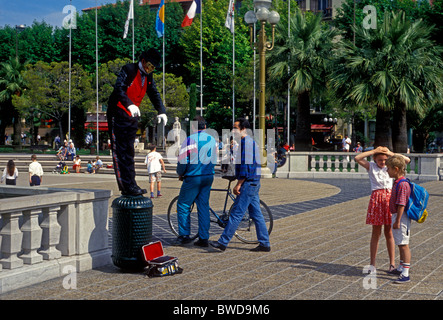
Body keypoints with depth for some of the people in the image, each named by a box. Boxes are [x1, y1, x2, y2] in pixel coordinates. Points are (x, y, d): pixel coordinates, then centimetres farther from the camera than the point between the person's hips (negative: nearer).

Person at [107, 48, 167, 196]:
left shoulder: (148, 76, 11)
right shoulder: (129, 69, -12)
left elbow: (154, 94, 16)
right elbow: (118, 88, -24)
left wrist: (161, 111, -2)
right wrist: (129, 104, -40)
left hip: (132, 116, 8)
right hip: (118, 114, -8)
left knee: (129, 152, 10)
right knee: (119, 151, -8)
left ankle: (130, 185, 13)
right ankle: (125, 186, -10)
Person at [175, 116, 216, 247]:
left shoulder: (190, 140, -12)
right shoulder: (212, 140, 7)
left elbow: (182, 161, -10)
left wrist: (180, 174, 8)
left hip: (193, 177, -6)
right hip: (208, 177, 6)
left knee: (183, 205, 6)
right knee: (203, 206, 9)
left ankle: (184, 235, 7)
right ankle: (203, 238, 8)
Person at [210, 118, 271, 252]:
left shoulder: (246, 142, -14)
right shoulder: (250, 141, 18)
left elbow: (246, 165, -20)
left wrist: (238, 185, -19)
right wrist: (240, 183, 23)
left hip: (248, 183, -10)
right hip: (253, 183, 10)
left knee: (236, 213, -7)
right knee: (256, 214, 10)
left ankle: (223, 242, -5)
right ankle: (264, 244, 12)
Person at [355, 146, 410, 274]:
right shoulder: (371, 166, 5)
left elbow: (407, 160, 1)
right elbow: (357, 158, -9)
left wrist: (391, 153, -5)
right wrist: (374, 151, -9)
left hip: (389, 198, 1)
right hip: (376, 198, -1)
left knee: (389, 232, 5)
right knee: (376, 232, 2)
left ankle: (392, 263, 12)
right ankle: (372, 264, 8)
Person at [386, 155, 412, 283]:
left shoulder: (402, 184, -21)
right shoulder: (397, 182, 12)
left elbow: (401, 204, -24)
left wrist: (397, 221, -23)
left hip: (401, 217, -10)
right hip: (396, 216, 10)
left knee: (403, 245, -8)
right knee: (401, 244, 21)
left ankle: (405, 274, -7)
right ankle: (401, 268, 35)